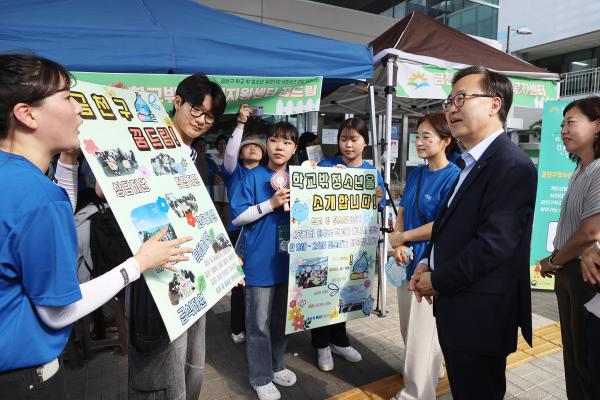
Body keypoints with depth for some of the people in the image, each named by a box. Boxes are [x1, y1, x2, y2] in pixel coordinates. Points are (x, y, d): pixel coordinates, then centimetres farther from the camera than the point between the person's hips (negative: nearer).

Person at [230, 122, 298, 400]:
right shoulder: (254, 177, -7)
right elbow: (237, 217, -11)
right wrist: (271, 204, -19)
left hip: (288, 260, 5)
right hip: (260, 263, -5)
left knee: (282, 319, 19)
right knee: (259, 323, 7)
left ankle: (276, 365, 40)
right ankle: (261, 377, 26)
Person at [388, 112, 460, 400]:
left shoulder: (453, 177, -14)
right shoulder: (415, 174, 8)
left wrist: (402, 237, -10)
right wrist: (399, 246, -7)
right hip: (407, 260, 8)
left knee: (422, 332, 4)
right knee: (409, 328, 20)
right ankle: (422, 374, 45)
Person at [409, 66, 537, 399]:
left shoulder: (512, 165, -19)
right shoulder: (472, 162, 12)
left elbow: (493, 244, -26)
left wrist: (438, 281, -15)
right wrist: (428, 262, 2)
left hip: (479, 314, -9)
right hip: (459, 307, 9)